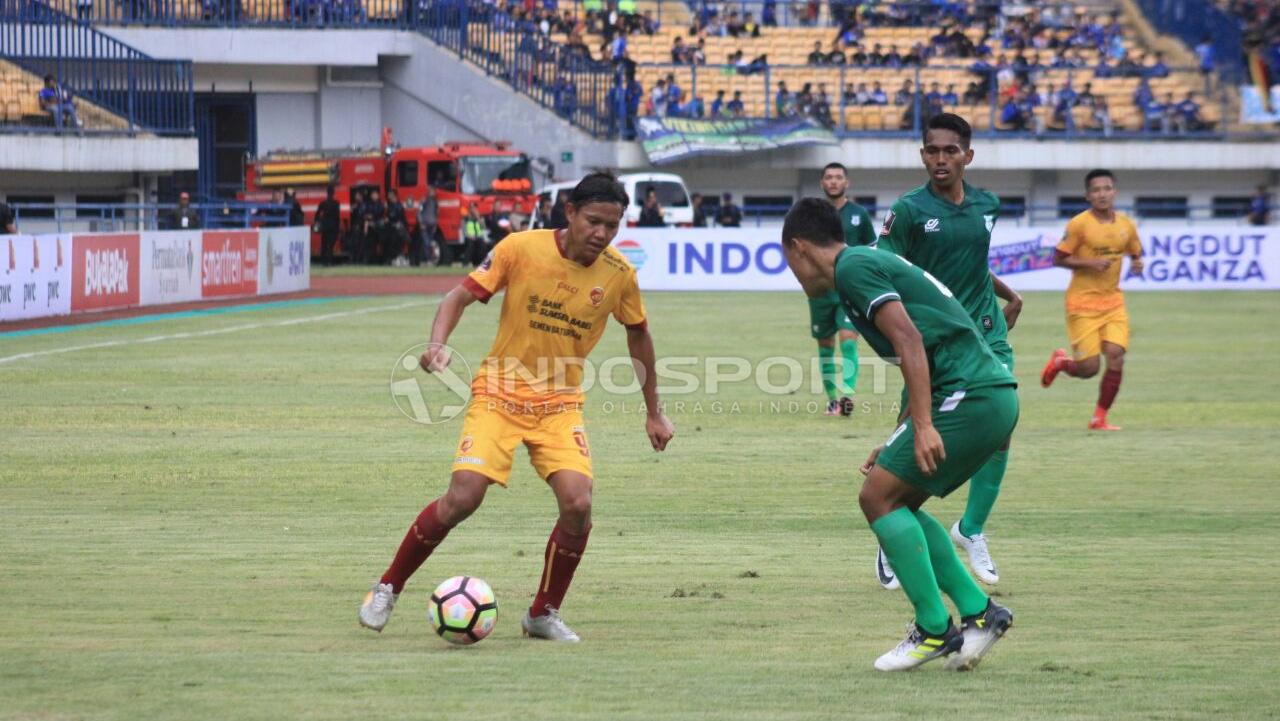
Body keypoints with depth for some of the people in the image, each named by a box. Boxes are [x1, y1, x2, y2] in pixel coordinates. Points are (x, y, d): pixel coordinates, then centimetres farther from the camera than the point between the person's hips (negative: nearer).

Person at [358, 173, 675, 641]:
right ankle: (387, 590, 6)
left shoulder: (619, 274, -4)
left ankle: (544, 615, 4)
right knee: (462, 499, -17)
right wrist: (438, 343, -28)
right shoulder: (522, 249, -13)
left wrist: (654, 413, 17)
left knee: (578, 504, -18)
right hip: (499, 394, -2)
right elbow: (460, 296, -8)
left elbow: (638, 333, 13)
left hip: (560, 405, 2)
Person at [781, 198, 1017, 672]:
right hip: (995, 396, 10)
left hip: (969, 397, -10)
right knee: (897, 502, 15)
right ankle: (978, 612, 13)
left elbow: (910, 341, -17)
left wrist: (923, 426, -22)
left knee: (879, 496, -4)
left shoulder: (852, 268, -6)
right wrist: (897, 447, 29)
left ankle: (935, 629, -2)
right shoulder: (874, 261, 24)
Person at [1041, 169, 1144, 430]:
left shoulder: (1126, 226, 4)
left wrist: (1137, 264, -5)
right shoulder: (1079, 224, -9)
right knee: (1089, 368, -6)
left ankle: (1099, 418, 3)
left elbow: (1135, 254, 19)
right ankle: (1060, 361, 30)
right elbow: (1058, 259, -7)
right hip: (1082, 302, -4)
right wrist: (1089, 263, -20)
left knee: (1116, 356, -11)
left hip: (1113, 301, 4)